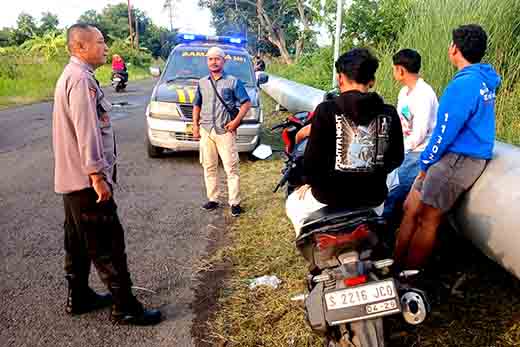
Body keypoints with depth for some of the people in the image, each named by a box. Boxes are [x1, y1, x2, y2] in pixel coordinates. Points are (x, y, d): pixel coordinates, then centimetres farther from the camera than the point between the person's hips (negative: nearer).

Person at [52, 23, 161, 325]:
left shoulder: (74, 76, 17)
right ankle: (125, 307, 6)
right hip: (86, 179, -10)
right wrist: (97, 176, -23)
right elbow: (86, 131, -23)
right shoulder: (81, 79, -17)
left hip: (73, 179, 10)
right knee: (108, 245, -4)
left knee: (79, 242, 17)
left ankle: (79, 297, 30)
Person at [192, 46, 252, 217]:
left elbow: (246, 103, -2)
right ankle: (213, 199, 20)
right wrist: (195, 125, 8)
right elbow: (197, 105, 19)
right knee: (209, 167, 10)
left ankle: (235, 202, 1)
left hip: (225, 131, -5)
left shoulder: (233, 81, -1)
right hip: (206, 131, 5)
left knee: (231, 168, -5)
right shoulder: (202, 83, 13)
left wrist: (236, 121, -12)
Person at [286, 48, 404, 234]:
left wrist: (309, 182, 6)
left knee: (293, 203, 28)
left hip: (331, 197, -3)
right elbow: (396, 159, 4)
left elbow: (313, 156, -13)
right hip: (373, 197, 3)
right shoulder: (389, 114, -5)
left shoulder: (326, 110, -15)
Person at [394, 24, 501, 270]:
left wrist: (426, 162, -5)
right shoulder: (483, 80, 14)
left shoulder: (464, 84, -19)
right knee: (411, 208, 10)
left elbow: (445, 131, -18)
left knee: (426, 219, -2)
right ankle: (396, 264, 17)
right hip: (457, 155, 9)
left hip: (458, 159, -9)